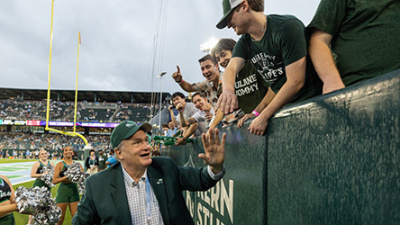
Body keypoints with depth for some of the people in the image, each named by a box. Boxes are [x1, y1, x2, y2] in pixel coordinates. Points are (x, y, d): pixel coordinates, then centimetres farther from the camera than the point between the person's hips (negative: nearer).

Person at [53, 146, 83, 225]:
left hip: (74, 190, 3)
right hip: (63, 191, -3)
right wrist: (66, 177, -21)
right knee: (60, 217, 3)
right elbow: (54, 181, -10)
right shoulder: (60, 165, -1)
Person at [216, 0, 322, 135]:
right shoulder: (244, 43, 7)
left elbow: (296, 82, -20)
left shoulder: (287, 26, -16)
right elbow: (231, 69, -10)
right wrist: (228, 90, -35)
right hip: (287, 108, 6)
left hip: (314, 99, -6)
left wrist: (264, 117, -18)